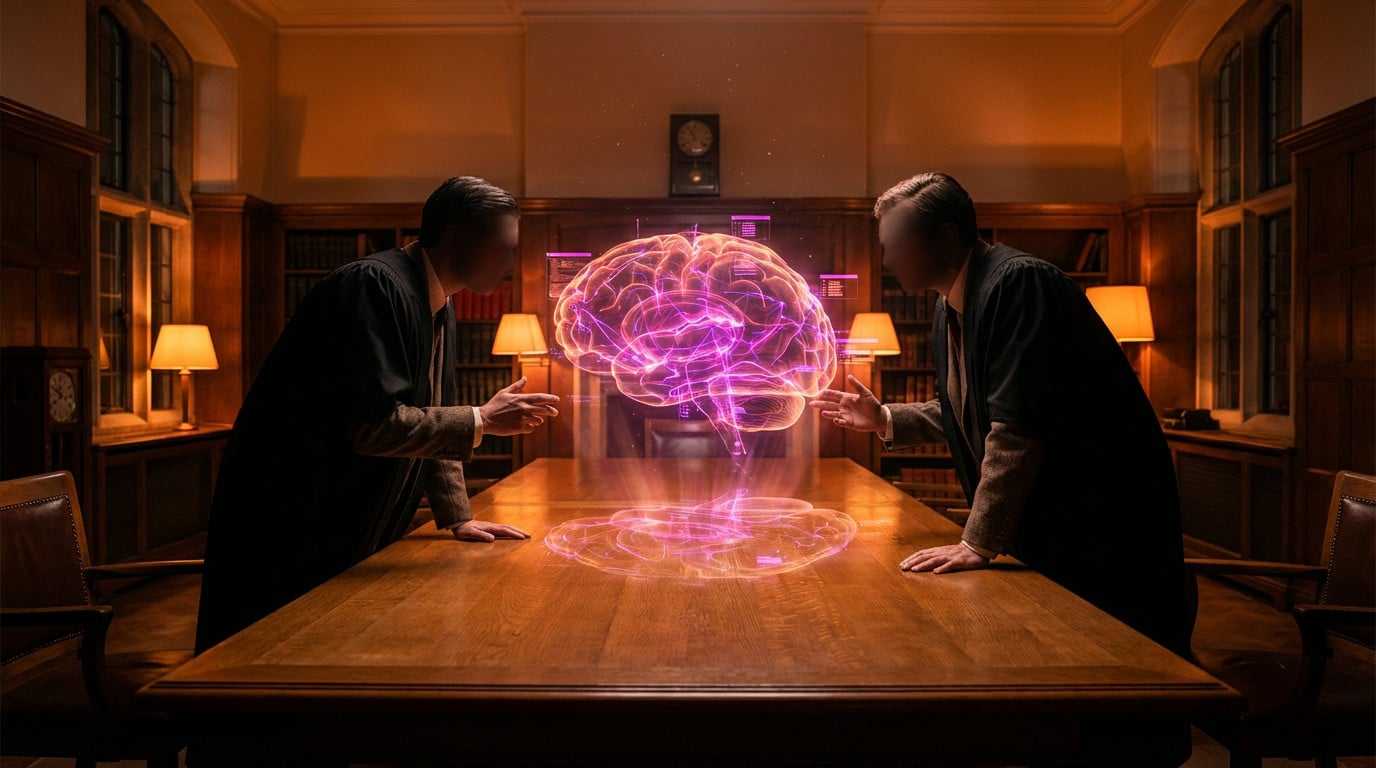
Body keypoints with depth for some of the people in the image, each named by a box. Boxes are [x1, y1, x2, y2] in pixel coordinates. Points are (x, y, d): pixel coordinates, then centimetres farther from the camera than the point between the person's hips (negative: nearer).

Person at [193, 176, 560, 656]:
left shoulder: (438, 308, 9)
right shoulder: (375, 286, -22)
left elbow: (429, 419, 13)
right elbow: (375, 424, -30)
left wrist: (457, 517, 8)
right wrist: (482, 421, -20)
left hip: (352, 532, 9)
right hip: (286, 529, -9)